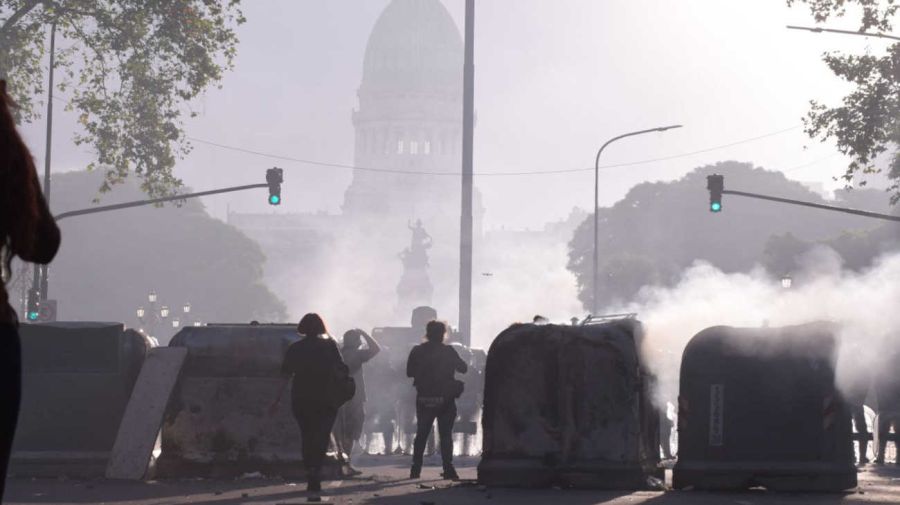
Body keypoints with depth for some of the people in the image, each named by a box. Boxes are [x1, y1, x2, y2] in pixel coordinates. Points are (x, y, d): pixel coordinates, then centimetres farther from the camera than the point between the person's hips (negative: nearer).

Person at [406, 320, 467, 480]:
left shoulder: (417, 351, -1)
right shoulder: (448, 351, -8)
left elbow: (409, 372, 5)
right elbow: (463, 368, -1)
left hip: (423, 399, 2)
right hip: (445, 399, -2)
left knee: (421, 434, 12)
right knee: (445, 434, 1)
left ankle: (416, 469, 11)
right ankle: (448, 469, -6)